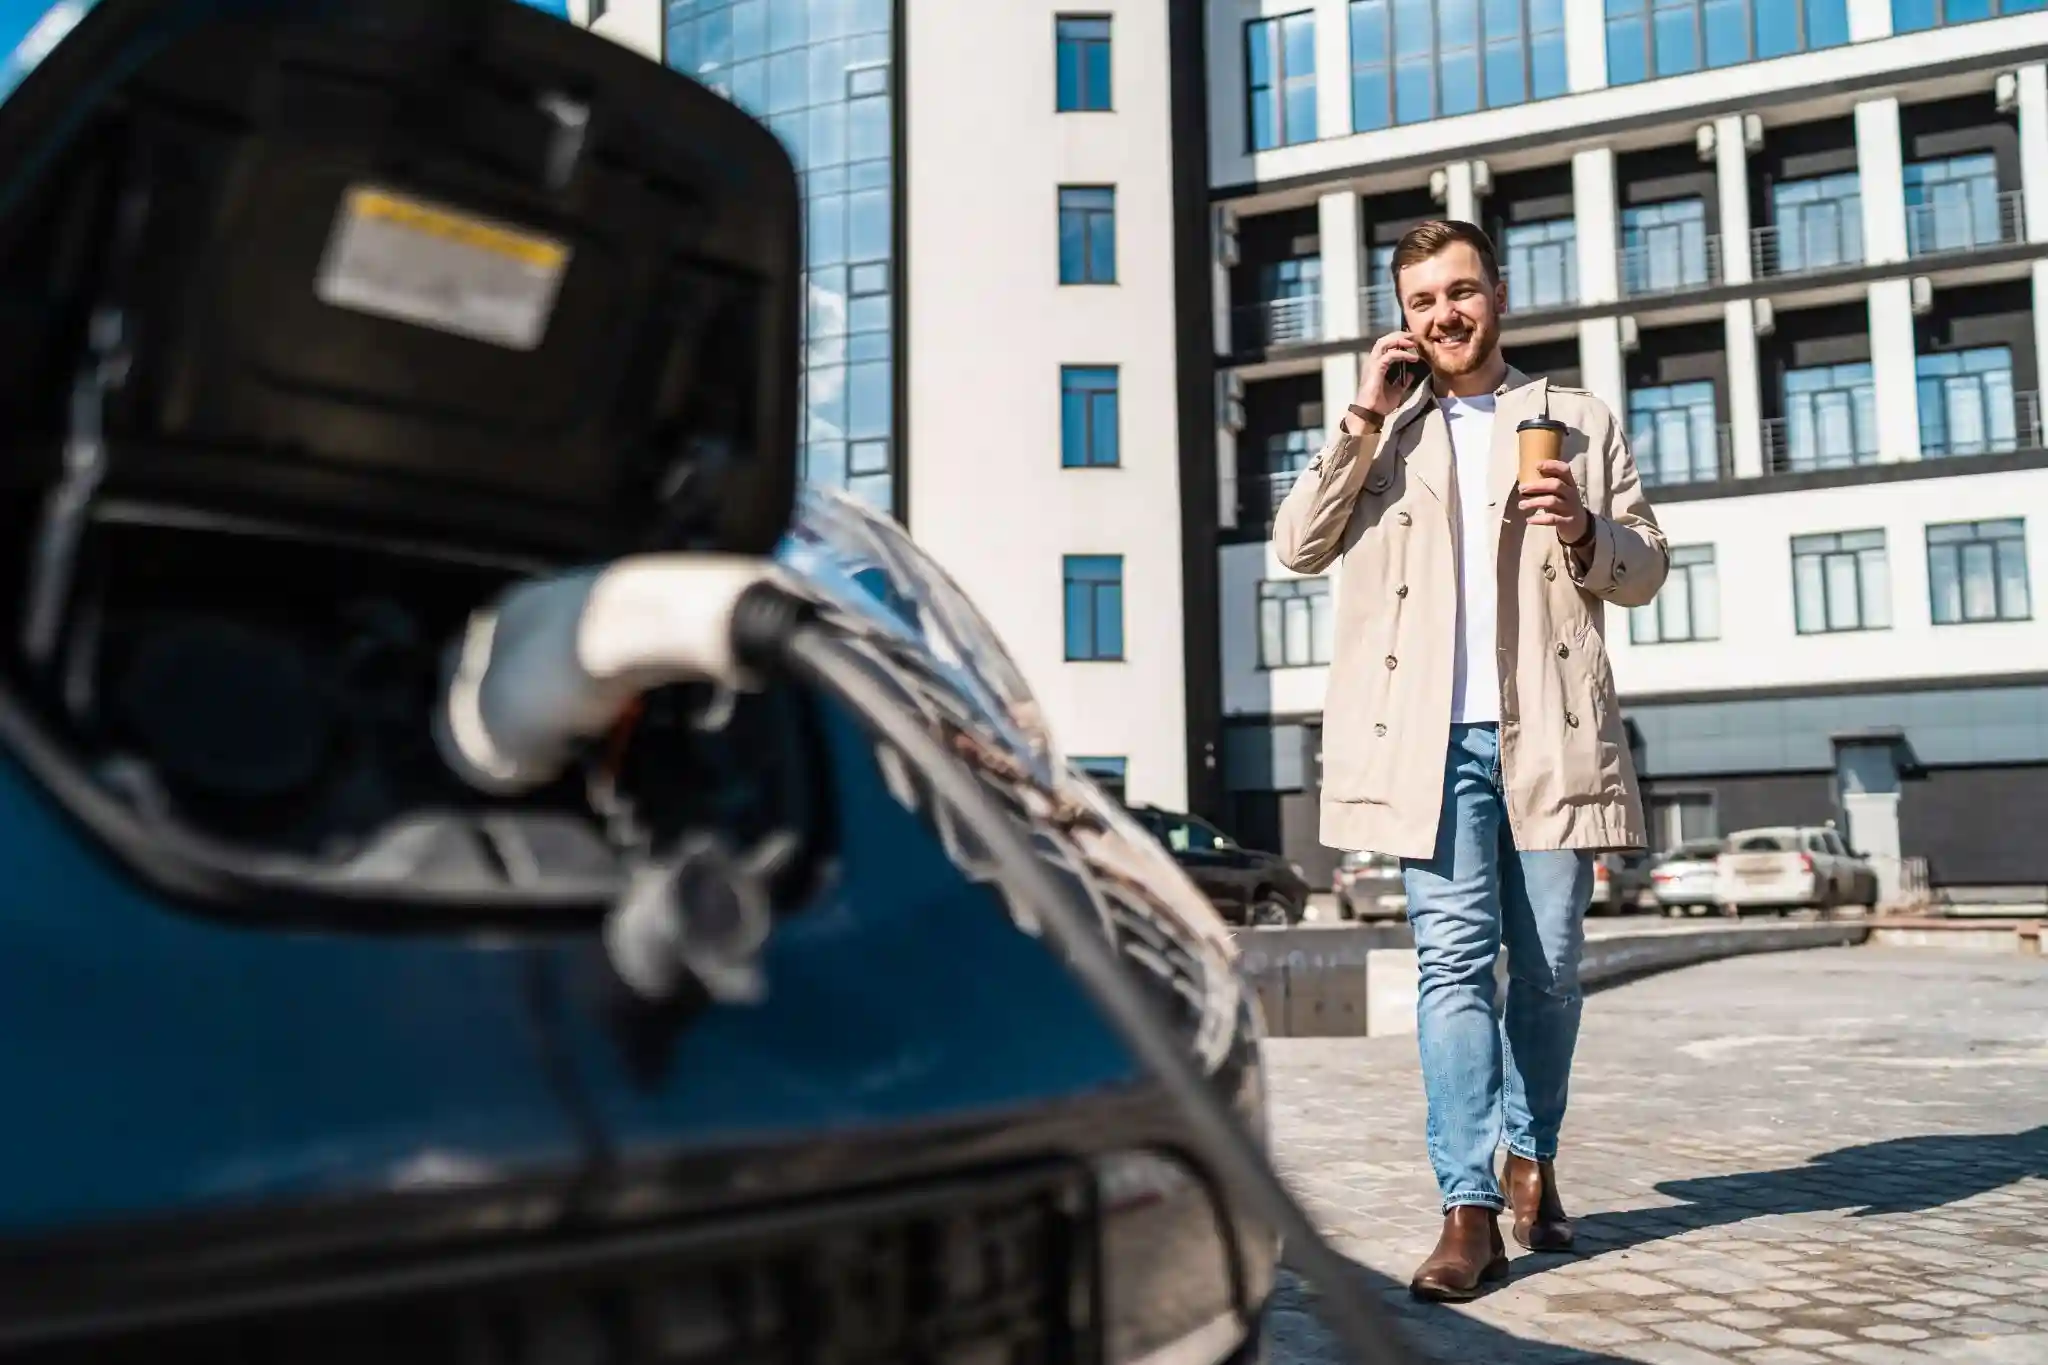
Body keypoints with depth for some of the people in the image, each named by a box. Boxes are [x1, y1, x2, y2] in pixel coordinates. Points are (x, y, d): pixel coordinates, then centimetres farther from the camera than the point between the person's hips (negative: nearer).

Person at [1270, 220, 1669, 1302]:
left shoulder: (1580, 423, 15)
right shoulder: (1377, 430, 15)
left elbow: (1648, 568, 14)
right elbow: (1298, 546, 3)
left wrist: (1584, 532, -8)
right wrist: (1365, 418, -2)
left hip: (1550, 735, 1)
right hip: (1430, 738, -1)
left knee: (1548, 968, 7)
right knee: (1454, 959, -8)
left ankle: (1533, 1157, 28)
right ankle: (1470, 1210, -7)